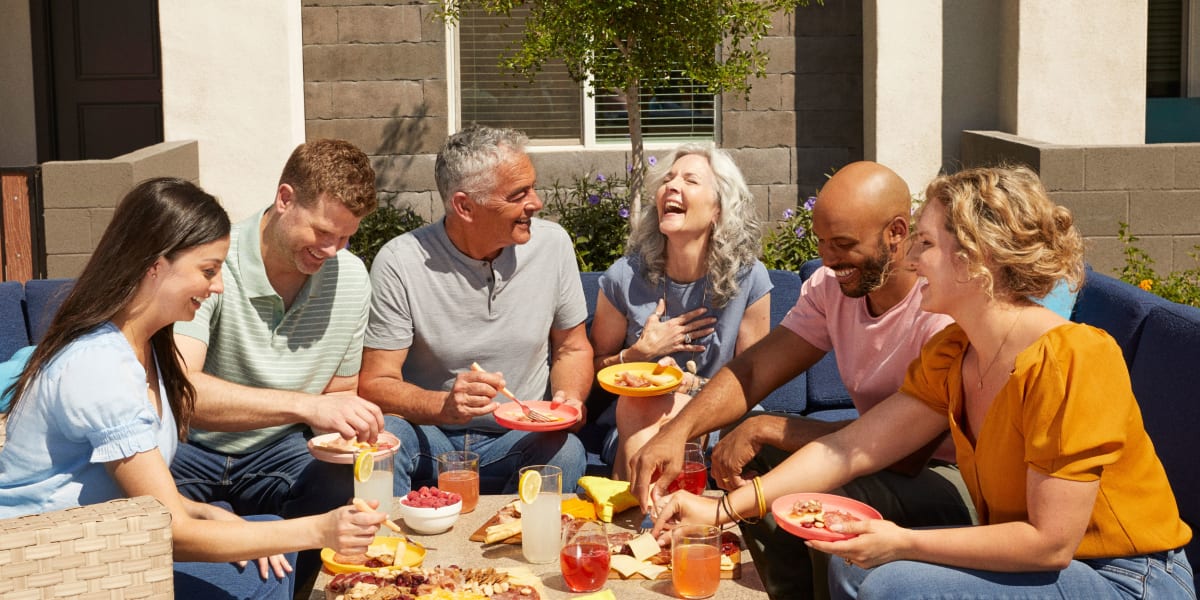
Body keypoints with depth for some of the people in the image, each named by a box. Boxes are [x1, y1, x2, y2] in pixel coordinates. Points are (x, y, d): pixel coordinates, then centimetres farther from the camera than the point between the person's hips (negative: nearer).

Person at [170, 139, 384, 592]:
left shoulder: (350, 276, -1)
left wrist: (351, 429, -13)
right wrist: (305, 405, -43)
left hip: (277, 452, 5)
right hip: (191, 450, -4)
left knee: (355, 494, -26)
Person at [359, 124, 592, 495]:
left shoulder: (553, 245, -1)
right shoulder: (399, 264, -12)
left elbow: (572, 348, 12)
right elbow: (375, 384, -11)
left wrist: (570, 398, -11)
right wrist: (445, 405, -31)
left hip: (518, 439, 3)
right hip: (428, 434, -2)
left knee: (565, 452, -30)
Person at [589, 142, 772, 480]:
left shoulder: (749, 280, -8)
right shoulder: (624, 278, -6)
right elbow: (596, 368, 7)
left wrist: (691, 387, -15)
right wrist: (642, 352, -12)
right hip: (638, 418, 1)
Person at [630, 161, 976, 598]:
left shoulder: (945, 305, -26)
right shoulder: (833, 284, -2)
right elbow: (754, 369, -5)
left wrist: (767, 428, -25)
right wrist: (678, 431, -24)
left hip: (958, 476, -7)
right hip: (887, 458, 8)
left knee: (834, 498, -33)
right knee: (747, 459, -7)